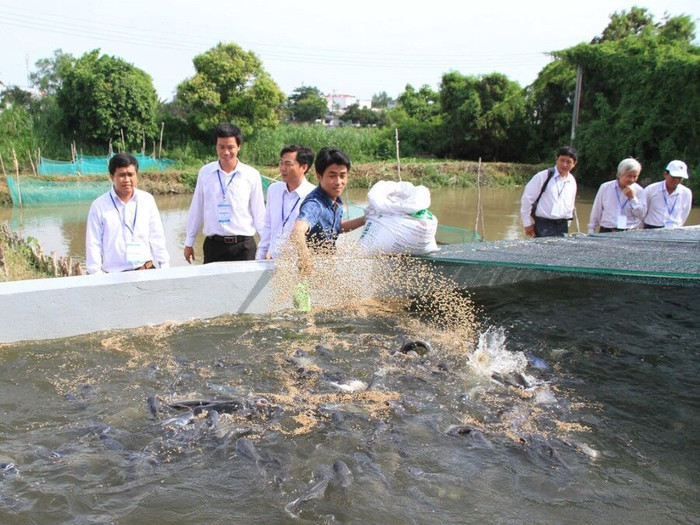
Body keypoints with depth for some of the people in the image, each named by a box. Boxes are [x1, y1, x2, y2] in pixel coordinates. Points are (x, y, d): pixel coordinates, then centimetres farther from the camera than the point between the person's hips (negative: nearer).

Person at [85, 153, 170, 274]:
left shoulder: (147, 200, 5)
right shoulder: (99, 206, -2)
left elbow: (157, 237, 10)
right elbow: (93, 245, 1)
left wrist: (165, 267, 7)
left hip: (148, 270, 2)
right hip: (115, 275, -2)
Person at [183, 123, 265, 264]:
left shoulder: (251, 175, -1)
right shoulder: (205, 173, 4)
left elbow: (259, 213, 4)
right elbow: (196, 210, 11)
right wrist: (189, 242, 13)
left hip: (243, 245, -1)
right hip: (213, 245, 1)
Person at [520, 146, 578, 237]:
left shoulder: (572, 181, 10)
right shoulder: (543, 176, -8)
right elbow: (527, 199, -7)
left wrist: (566, 224, 15)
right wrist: (527, 224, -6)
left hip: (562, 226, 5)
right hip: (544, 226, -5)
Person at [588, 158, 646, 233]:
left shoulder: (639, 191, 4)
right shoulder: (605, 187, 4)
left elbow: (642, 215, 0)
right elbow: (596, 212, 10)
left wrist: (632, 198, -11)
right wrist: (591, 234, 9)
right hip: (607, 232, 0)